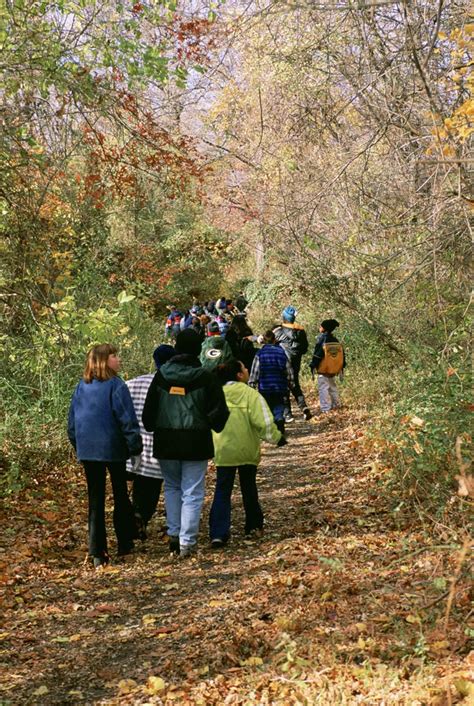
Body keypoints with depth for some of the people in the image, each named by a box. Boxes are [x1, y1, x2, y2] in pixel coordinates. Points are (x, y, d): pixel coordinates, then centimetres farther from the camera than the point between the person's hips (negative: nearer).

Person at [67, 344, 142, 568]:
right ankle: (125, 544, 19)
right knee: (120, 495, 13)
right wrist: (135, 448, -6)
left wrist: (78, 446, 21)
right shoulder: (116, 386, -11)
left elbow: (72, 421, 12)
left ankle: (97, 553, 3)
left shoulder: (81, 387, 7)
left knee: (95, 499, 6)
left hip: (87, 450, 4)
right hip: (113, 449, -4)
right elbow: (128, 420, -13)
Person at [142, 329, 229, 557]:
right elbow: (219, 411, -6)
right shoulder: (205, 377, -8)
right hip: (195, 442, -3)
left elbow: (149, 410, 6)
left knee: (172, 487, 21)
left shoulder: (161, 375, 0)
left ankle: (174, 534, 17)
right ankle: (187, 542, 1)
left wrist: (152, 429, 21)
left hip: (165, 442, 3)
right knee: (192, 493, 3)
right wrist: (213, 426, 13)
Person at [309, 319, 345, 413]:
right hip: (333, 370, 7)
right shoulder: (336, 340, 10)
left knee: (323, 388, -4)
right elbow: (342, 354, 15)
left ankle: (326, 409, -8)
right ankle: (336, 405, 26)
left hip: (323, 371, -7)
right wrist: (341, 367, 22)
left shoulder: (321, 339, -12)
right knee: (332, 387, 21)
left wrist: (313, 366, -9)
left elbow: (317, 355, -15)